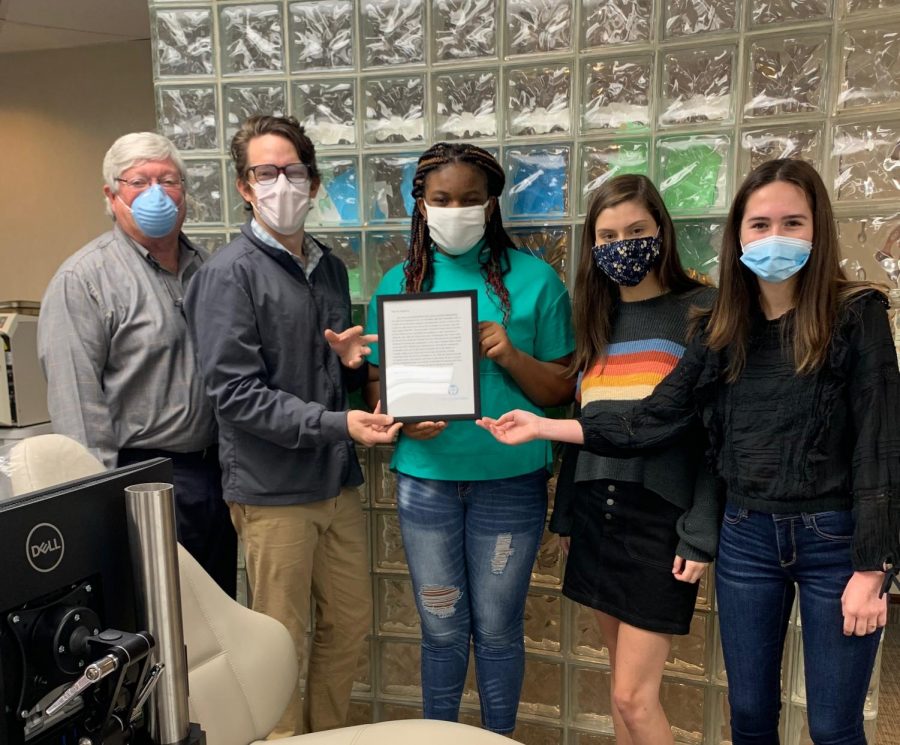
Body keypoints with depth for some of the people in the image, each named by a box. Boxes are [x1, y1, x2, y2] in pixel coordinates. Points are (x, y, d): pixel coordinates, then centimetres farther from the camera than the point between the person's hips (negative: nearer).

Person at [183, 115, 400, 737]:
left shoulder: (329, 266, 10)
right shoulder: (230, 273, -10)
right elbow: (235, 394, -17)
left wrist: (353, 362, -2)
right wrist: (337, 424, -23)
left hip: (338, 481, 7)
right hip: (273, 490, -6)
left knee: (351, 624, 18)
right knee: (281, 642, 9)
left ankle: (329, 731, 41)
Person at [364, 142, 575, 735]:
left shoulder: (534, 278, -2)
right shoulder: (400, 282, 5)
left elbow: (561, 390, -2)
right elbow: (377, 382, 6)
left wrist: (511, 357, -19)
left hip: (511, 480, -1)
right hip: (426, 479, 2)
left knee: (497, 629, 12)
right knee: (443, 630, 15)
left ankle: (501, 738, 37)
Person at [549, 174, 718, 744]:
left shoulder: (701, 310, -5)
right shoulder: (595, 319, 11)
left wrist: (701, 534, -13)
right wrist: (565, 515, 13)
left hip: (661, 518, -5)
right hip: (596, 515, 5)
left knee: (634, 696, 0)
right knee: (627, 682, 17)